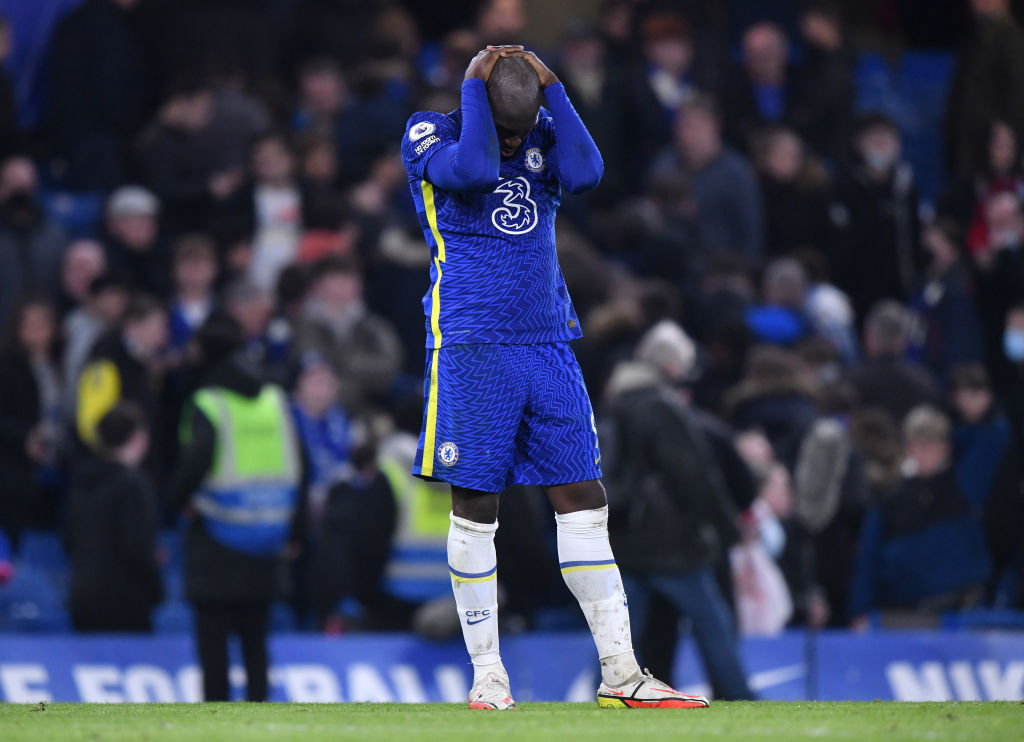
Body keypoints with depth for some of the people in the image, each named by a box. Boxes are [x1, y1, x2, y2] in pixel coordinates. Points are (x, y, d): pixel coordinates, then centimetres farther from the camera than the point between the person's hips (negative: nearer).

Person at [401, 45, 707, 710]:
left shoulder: (546, 135, 10)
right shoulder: (430, 134, -2)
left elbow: (586, 173, -11)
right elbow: (475, 169, -23)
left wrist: (552, 88, -7)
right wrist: (475, 90, -13)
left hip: (548, 344, 4)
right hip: (471, 348, -4)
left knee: (585, 502, 1)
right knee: (475, 510, -2)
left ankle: (621, 674, 3)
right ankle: (486, 675, 7)